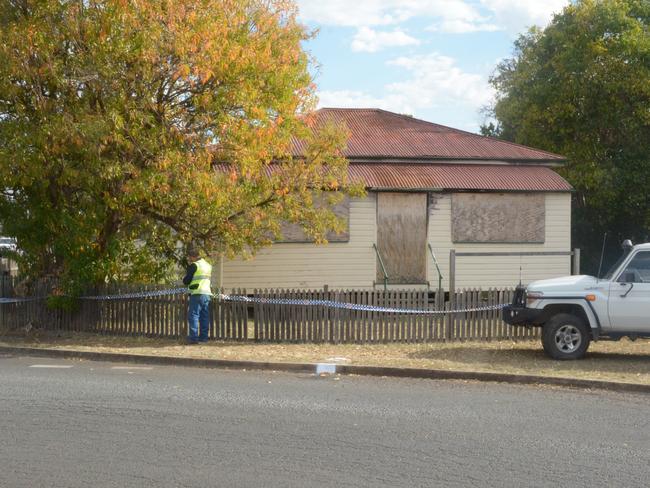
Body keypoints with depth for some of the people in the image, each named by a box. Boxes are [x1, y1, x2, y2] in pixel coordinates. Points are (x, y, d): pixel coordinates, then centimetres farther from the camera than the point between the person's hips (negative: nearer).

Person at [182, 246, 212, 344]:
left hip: (197, 294, -7)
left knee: (193, 316, -5)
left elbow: (186, 281, -7)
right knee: (204, 317, 10)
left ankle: (193, 337, -10)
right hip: (207, 293, 7)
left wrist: (186, 274, 15)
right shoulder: (208, 265, 16)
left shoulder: (194, 266, -8)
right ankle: (204, 337, 11)